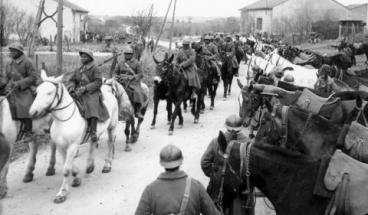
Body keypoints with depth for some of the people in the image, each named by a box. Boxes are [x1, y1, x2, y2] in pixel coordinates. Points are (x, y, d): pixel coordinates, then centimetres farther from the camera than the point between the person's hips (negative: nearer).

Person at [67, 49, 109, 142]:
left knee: (92, 108, -31)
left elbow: (98, 83, -8)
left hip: (92, 93, -6)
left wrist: (85, 88, -17)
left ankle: (93, 132, -31)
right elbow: (71, 80, 19)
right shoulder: (78, 70, 20)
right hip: (79, 94, 6)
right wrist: (71, 87, -5)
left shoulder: (95, 69, 1)